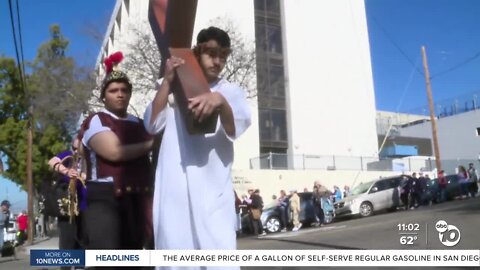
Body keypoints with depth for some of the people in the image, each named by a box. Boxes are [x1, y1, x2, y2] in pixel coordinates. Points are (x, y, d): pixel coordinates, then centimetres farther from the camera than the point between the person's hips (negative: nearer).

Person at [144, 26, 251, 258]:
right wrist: (167, 82, -5)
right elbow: (152, 125, 2)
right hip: (174, 188, 1)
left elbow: (235, 129, -9)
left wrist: (221, 102, -30)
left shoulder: (232, 91, 11)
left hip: (213, 188, -1)